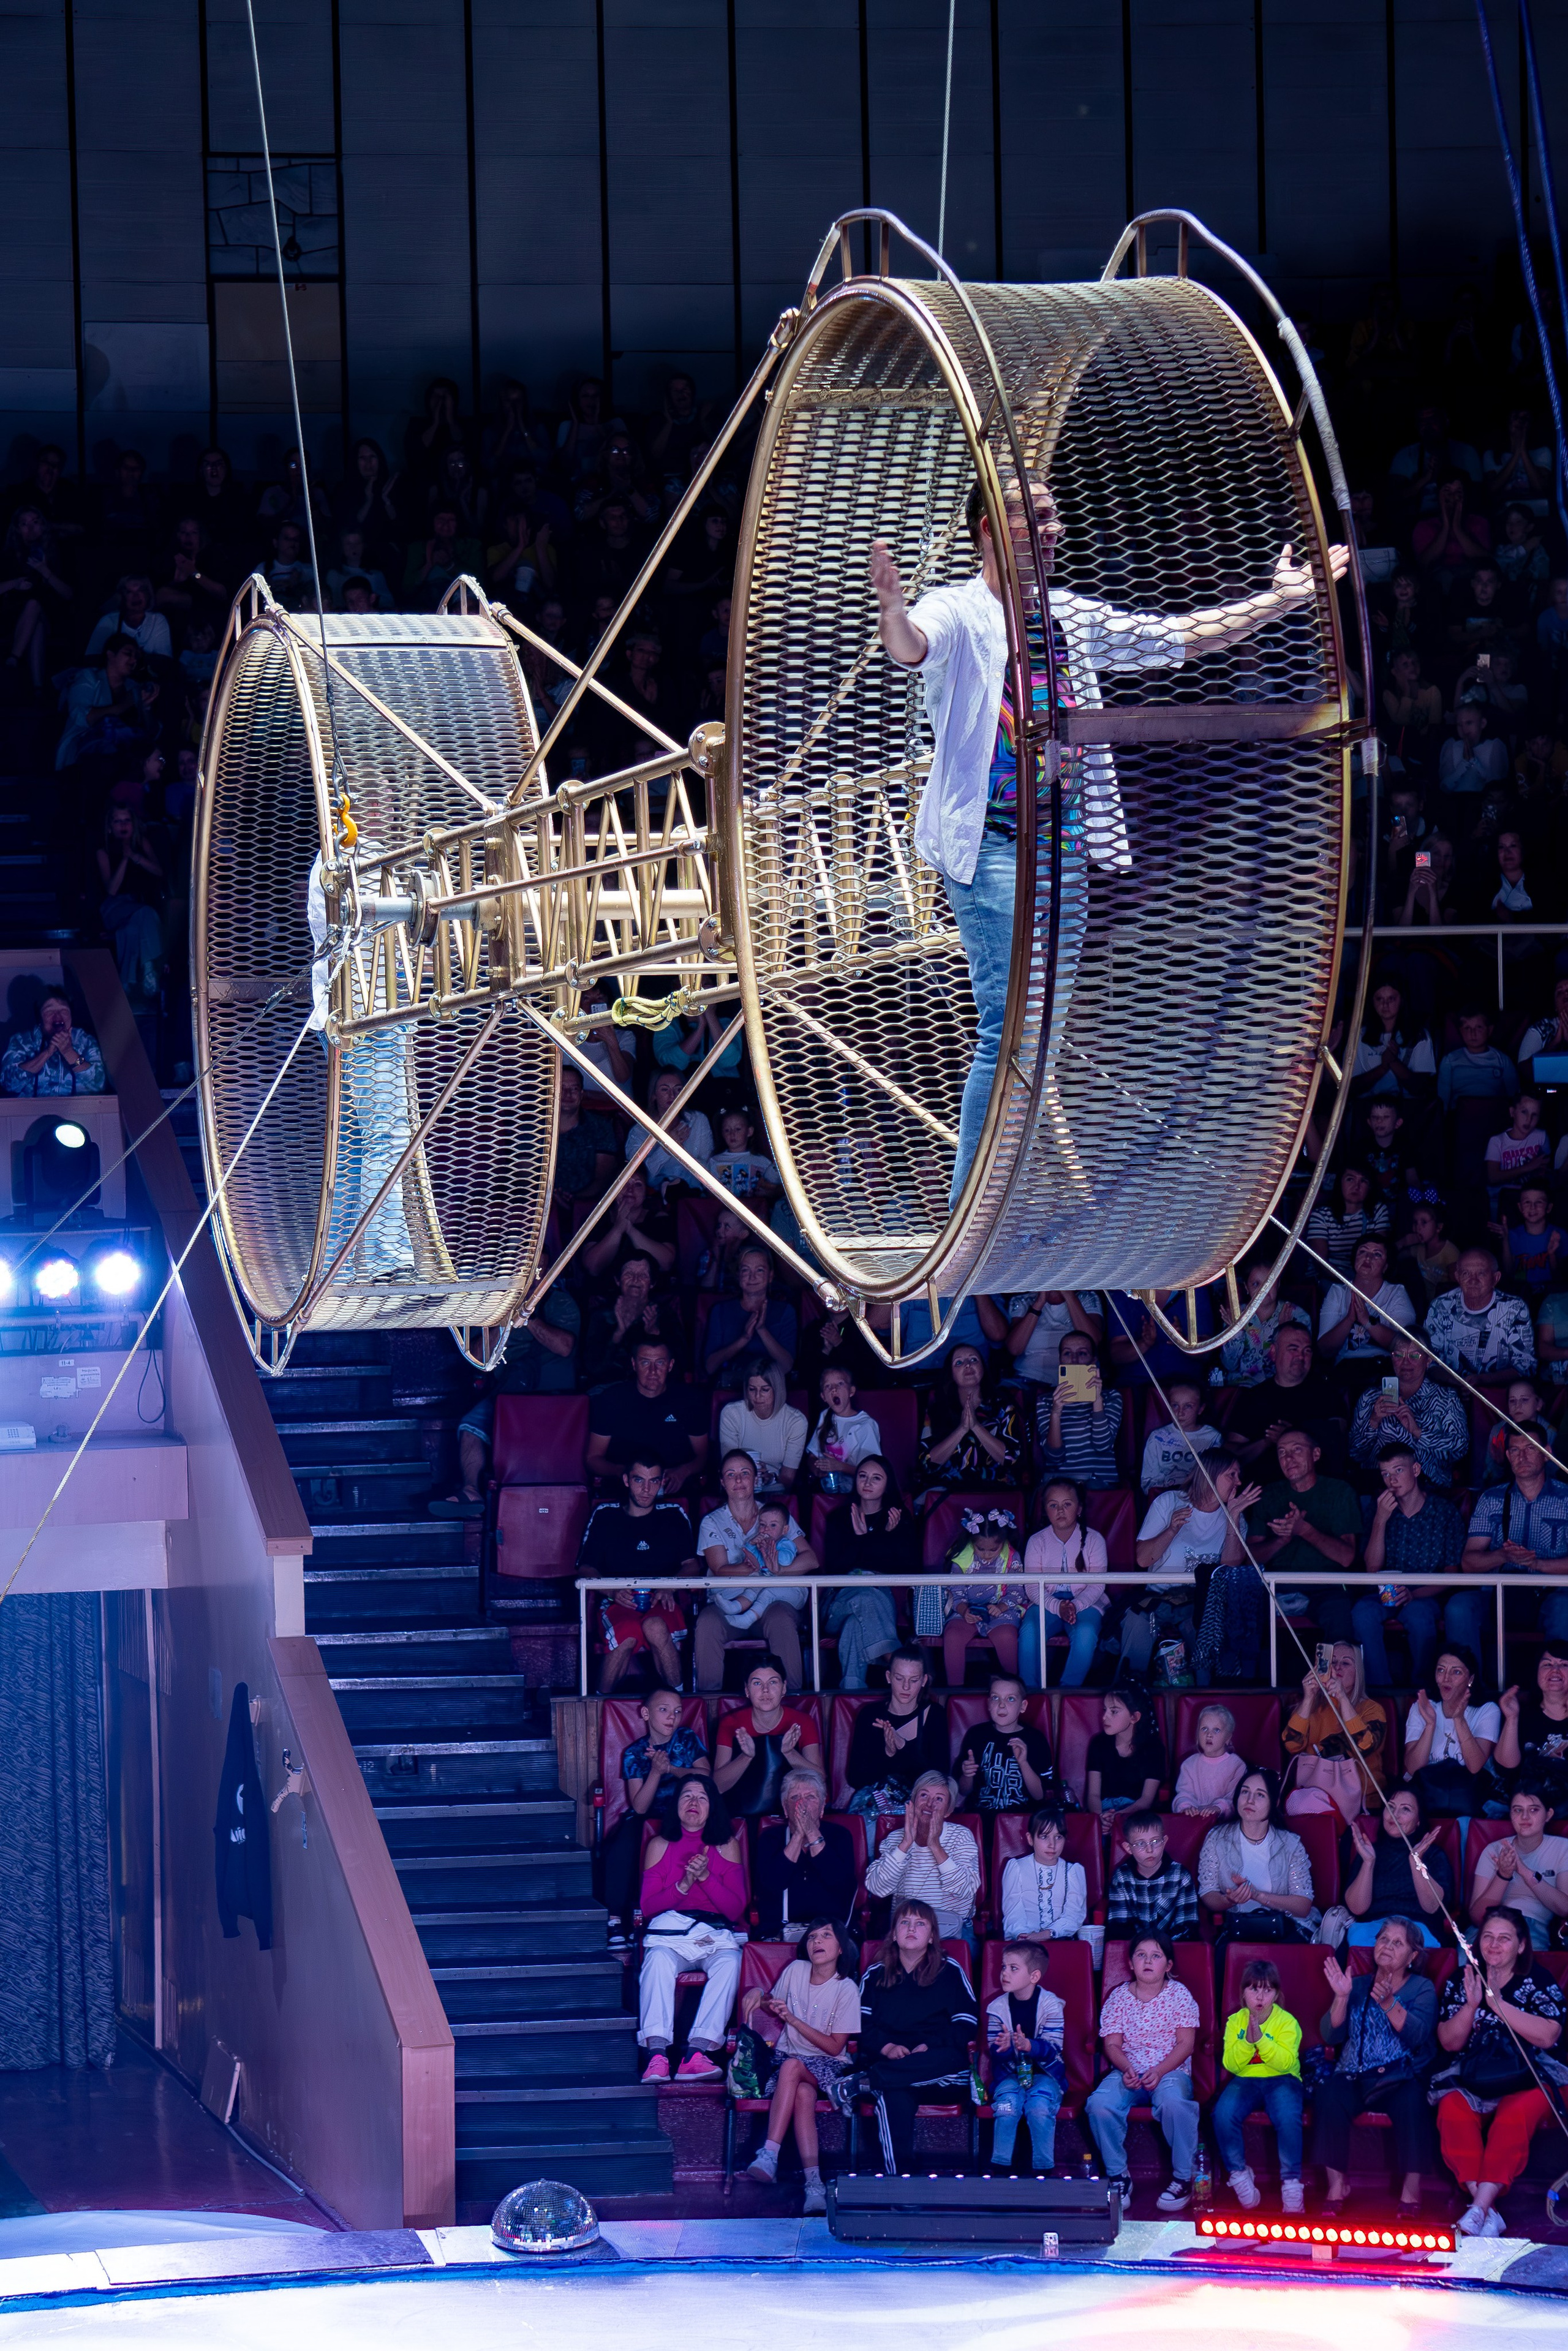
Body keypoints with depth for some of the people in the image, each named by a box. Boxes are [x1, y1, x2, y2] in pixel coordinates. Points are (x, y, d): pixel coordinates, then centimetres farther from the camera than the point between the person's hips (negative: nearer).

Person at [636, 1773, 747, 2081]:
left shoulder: (727, 1846, 16)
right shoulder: (660, 1846, 16)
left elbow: (736, 1909, 6)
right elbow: (648, 1906, 8)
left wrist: (706, 1877, -10)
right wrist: (683, 1885, -9)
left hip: (716, 1934, 0)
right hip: (669, 1931, 0)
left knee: (728, 1964, -35)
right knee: (657, 1961, -36)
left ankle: (697, 2052, -45)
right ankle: (657, 2053, -48)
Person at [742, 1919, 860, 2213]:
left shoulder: (847, 1989, -7)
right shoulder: (796, 1971, 4)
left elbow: (834, 2047, -9)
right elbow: (775, 2011, 23)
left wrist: (793, 2020, -16)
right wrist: (760, 1996, 0)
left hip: (827, 2065, -2)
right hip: (787, 2055, 2)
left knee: (791, 2067, -37)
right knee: (804, 2093, -34)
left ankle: (769, 2156, -46)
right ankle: (813, 2182, -48)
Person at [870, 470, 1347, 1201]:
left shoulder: (1073, 619, 16)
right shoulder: (959, 614, -5)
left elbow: (1175, 639, 25)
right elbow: (911, 646, -27)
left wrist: (1280, 599, 24)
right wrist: (892, 612, -51)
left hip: (1063, 844, 7)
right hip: (990, 846, -7)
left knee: (1044, 1033, 10)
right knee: (1009, 1025, -14)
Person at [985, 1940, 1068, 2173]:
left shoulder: (1051, 2005, -7)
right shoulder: (997, 2008, 1)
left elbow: (1053, 2049, -15)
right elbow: (994, 2053, -3)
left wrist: (1028, 2046, -36)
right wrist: (1006, 2047, -28)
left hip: (1045, 2073, -2)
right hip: (1010, 2073, 2)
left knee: (1040, 2106, -31)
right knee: (1007, 2104, -29)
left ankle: (1043, 2169, -20)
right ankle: (1001, 2167, -22)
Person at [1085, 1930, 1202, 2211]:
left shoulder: (1179, 1995, 2)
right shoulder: (1118, 1997, 8)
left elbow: (1185, 2044, -3)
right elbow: (1112, 2044, 4)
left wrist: (1159, 2072, -18)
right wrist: (1127, 2069, -17)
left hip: (1171, 2070, -2)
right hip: (1128, 2070, 2)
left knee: (1173, 2101, -38)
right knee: (1099, 2103, -29)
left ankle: (1183, 2179, -22)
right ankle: (1118, 2177, -13)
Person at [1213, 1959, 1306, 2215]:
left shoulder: (1287, 2022, -3)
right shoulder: (1235, 2021, 5)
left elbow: (1286, 2062, -15)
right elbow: (1230, 2064, -4)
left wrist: (1261, 2039, -25)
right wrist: (1247, 2041, -20)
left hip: (1281, 2079, -2)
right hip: (1245, 2080, 2)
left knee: (1288, 2116, -34)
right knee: (1223, 2114, -28)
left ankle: (1291, 2182, -21)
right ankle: (1239, 2173, -8)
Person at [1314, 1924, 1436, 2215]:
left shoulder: (1422, 1989, 9)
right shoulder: (1358, 1986, 16)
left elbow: (1417, 2034, -11)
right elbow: (1331, 2035, 5)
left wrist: (1388, 2003, -26)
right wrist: (1341, 1997, -11)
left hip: (1400, 2080, -2)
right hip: (1354, 2079, 2)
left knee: (1411, 2100, -35)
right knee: (1328, 2095, -30)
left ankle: (1411, 2190, -25)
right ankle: (1336, 2185, -24)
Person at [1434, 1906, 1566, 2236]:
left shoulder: (1540, 1982, 3)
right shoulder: (1461, 1981, 11)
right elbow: (1449, 2042, 4)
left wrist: (1498, 2003, -19)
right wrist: (1471, 2005, -13)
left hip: (1525, 2082, -2)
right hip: (1470, 2079, 2)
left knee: (1515, 2115, -35)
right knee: (1453, 2110, -31)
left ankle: (1479, 2209, -39)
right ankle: (1488, 2212, -37)